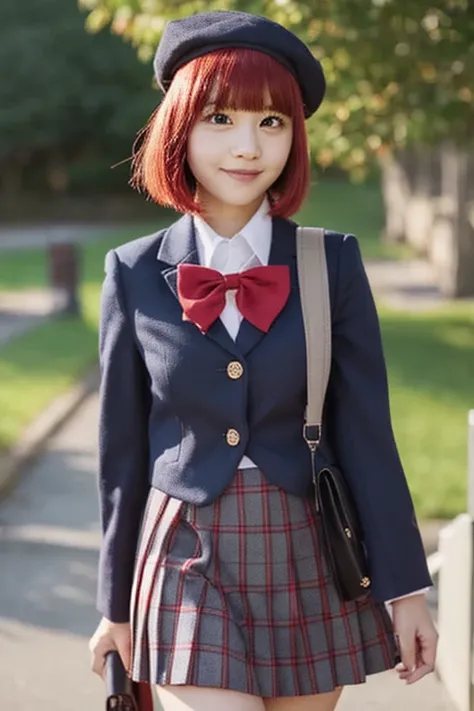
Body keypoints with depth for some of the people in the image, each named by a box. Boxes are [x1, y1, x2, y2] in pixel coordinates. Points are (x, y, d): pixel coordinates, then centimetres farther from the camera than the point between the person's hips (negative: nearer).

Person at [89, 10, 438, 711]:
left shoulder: (333, 264, -2)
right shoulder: (135, 274, -1)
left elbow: (366, 435, -1)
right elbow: (124, 451, 5)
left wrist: (404, 588, -3)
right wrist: (117, 606, 9)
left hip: (309, 570, 1)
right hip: (188, 570, -1)